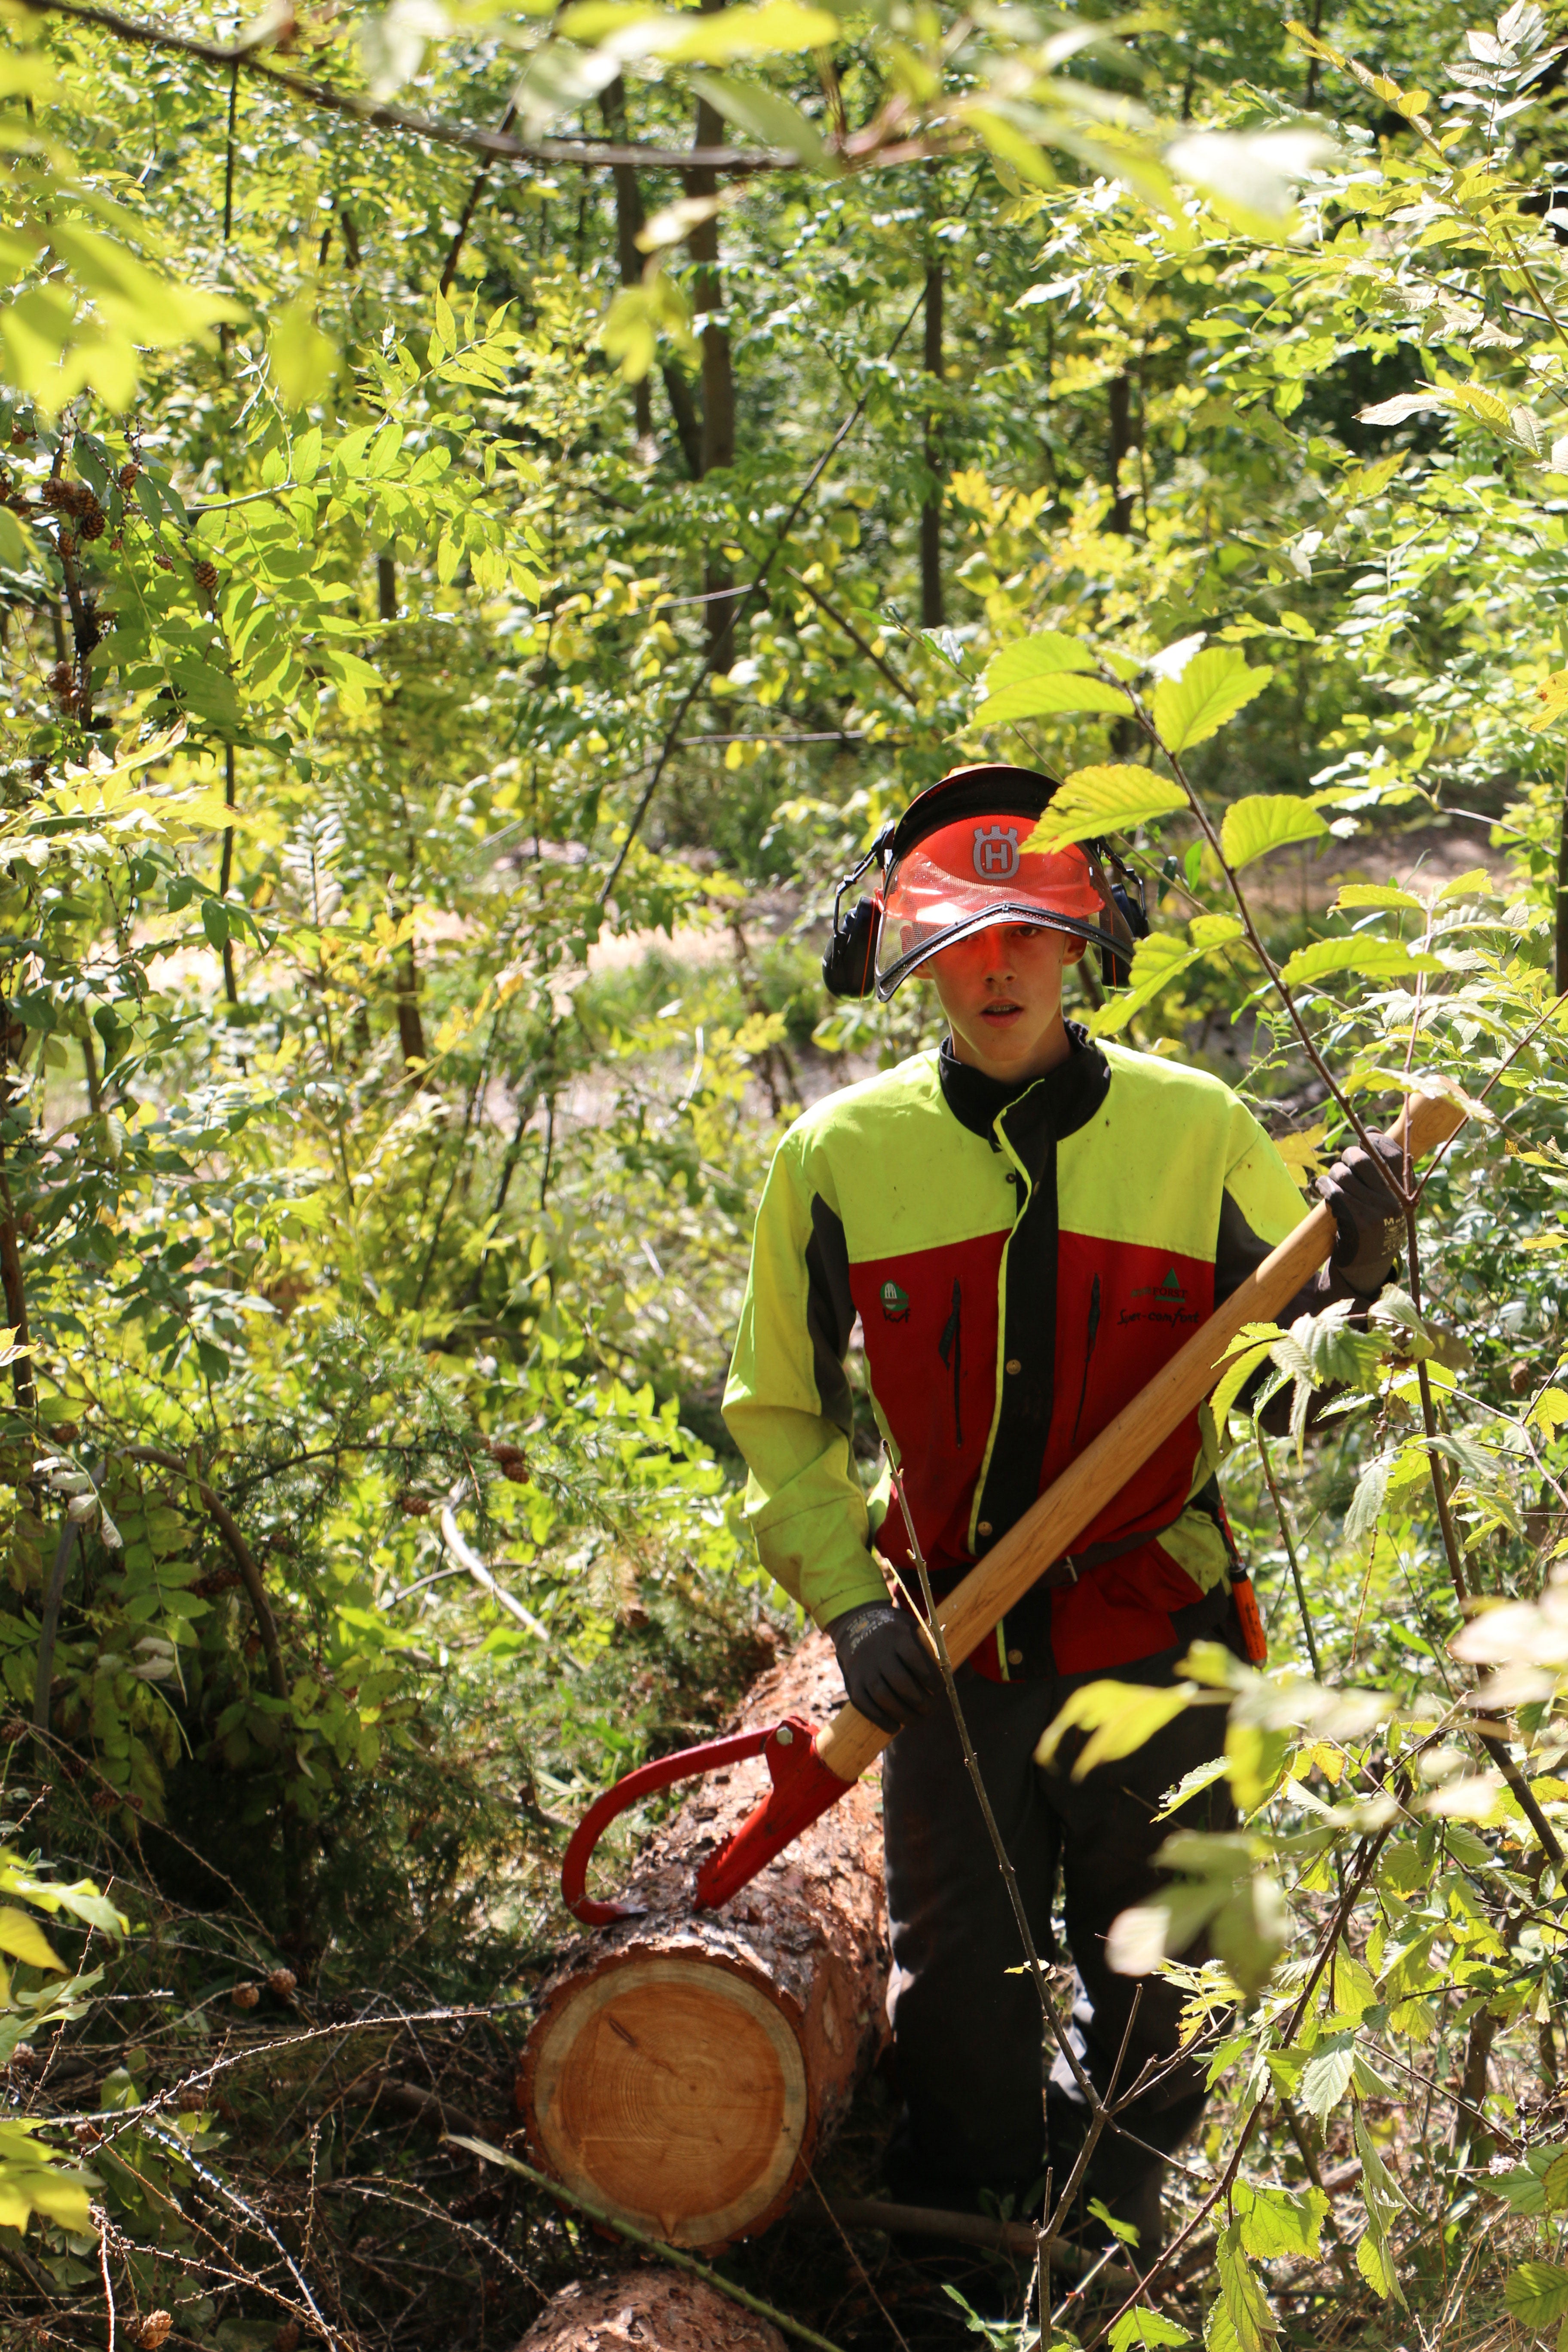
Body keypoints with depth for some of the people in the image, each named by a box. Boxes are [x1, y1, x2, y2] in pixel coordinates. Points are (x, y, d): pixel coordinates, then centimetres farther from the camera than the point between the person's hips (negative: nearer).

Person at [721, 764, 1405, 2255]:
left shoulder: (1194, 1133, -4)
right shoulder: (839, 1156, -3)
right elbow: (778, 1412, 7)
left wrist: (1346, 1282, -18)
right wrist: (847, 1600, -6)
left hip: (1155, 1652, 0)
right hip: (953, 1660, 0)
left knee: (1146, 1992, 13)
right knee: (956, 1999, 8)